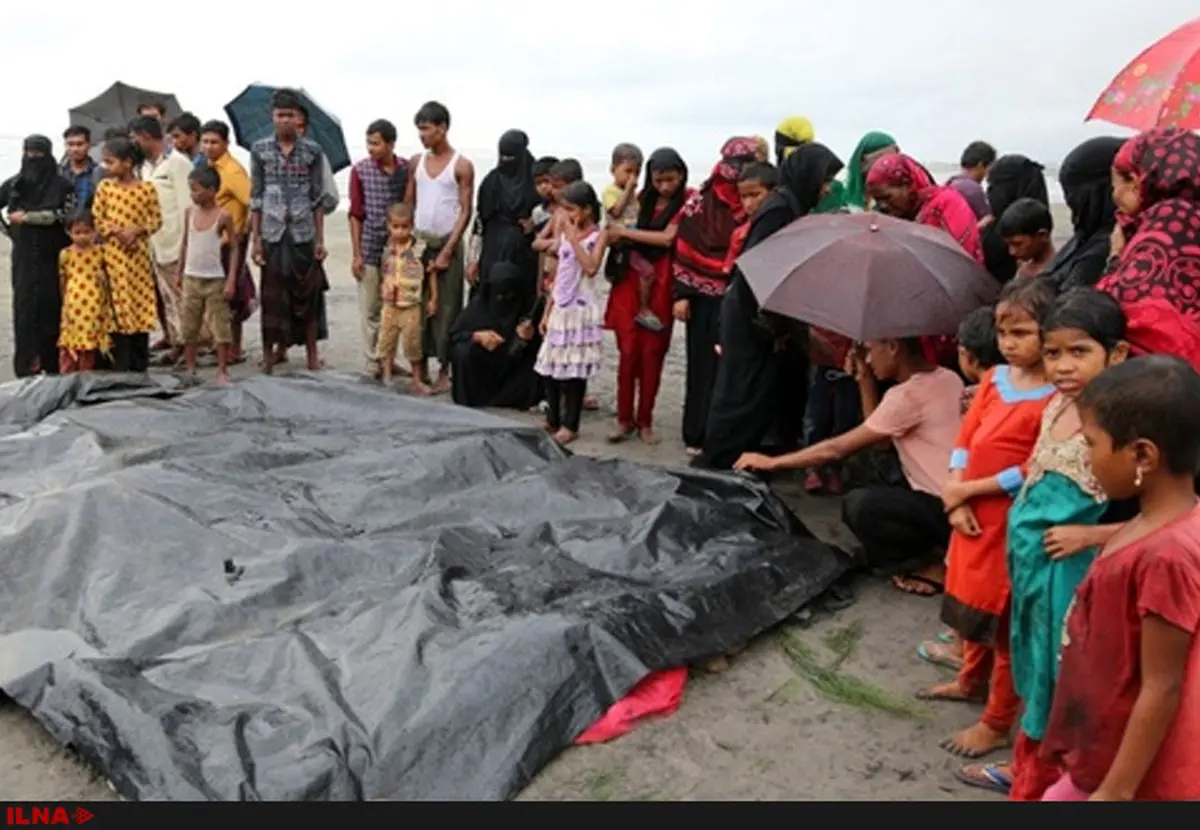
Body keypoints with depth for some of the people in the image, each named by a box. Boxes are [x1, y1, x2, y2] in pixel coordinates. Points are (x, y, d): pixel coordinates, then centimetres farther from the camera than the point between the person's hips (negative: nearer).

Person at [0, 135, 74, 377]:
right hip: (23, 256, 3)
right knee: (24, 305, -2)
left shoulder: (61, 185, -1)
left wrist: (26, 217, -11)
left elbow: (65, 214, -11)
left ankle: (53, 363, 5)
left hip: (51, 256, -3)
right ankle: (27, 364, 1)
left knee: (51, 304, -3)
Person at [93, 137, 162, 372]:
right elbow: (96, 218, 3)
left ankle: (140, 365, 16)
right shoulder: (105, 187, 3)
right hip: (114, 253, 0)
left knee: (141, 302, 5)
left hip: (139, 253, 0)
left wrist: (137, 230, -15)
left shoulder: (147, 188, -1)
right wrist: (117, 231, -12)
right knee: (119, 304, 2)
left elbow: (156, 220, 0)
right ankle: (121, 366, 8)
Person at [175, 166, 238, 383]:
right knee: (189, 327, 9)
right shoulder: (189, 212, 3)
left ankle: (222, 371, 10)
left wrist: (231, 280, -11)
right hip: (191, 278, 4)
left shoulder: (223, 216, -9)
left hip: (215, 280, -4)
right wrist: (178, 273, 11)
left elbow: (234, 249, -6)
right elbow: (185, 244, 12)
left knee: (220, 328, 1)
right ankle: (190, 369, 20)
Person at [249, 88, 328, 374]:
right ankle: (269, 353, 14)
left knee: (307, 294, 5)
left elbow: (318, 198, 3)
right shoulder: (260, 149, 2)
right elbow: (256, 197, 4)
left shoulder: (313, 151, 1)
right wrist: (255, 238, 0)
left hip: (303, 232, 0)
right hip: (272, 233, 0)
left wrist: (320, 238, 0)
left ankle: (312, 355, 15)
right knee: (271, 295, 4)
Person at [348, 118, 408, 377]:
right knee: (370, 310, 5)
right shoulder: (360, 170, -2)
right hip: (370, 250, -1)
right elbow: (356, 214, 0)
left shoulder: (406, 169, -2)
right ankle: (374, 363, 14)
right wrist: (356, 254, -3)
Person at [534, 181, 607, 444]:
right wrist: (547, 311, 14)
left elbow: (591, 268, -25)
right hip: (560, 310, 7)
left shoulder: (598, 235, -7)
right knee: (551, 367, 9)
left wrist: (574, 237, -19)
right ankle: (552, 420, 21)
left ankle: (570, 425, 6)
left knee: (574, 370, -3)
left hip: (581, 310, -7)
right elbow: (559, 276, 15)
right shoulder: (566, 234, 12)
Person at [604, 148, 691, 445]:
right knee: (628, 351, -1)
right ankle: (624, 418, 8)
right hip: (631, 280, 3)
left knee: (652, 353, 1)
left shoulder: (688, 201, -4)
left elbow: (667, 237, -14)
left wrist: (625, 232, -6)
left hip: (660, 284, -3)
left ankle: (645, 421, 12)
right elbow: (616, 231, 12)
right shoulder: (643, 198, 12)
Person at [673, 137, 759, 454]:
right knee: (703, 364, 8)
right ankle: (697, 433, 19)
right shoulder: (702, 201, -1)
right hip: (704, 297, 0)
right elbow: (685, 249, 0)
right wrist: (681, 294, -4)